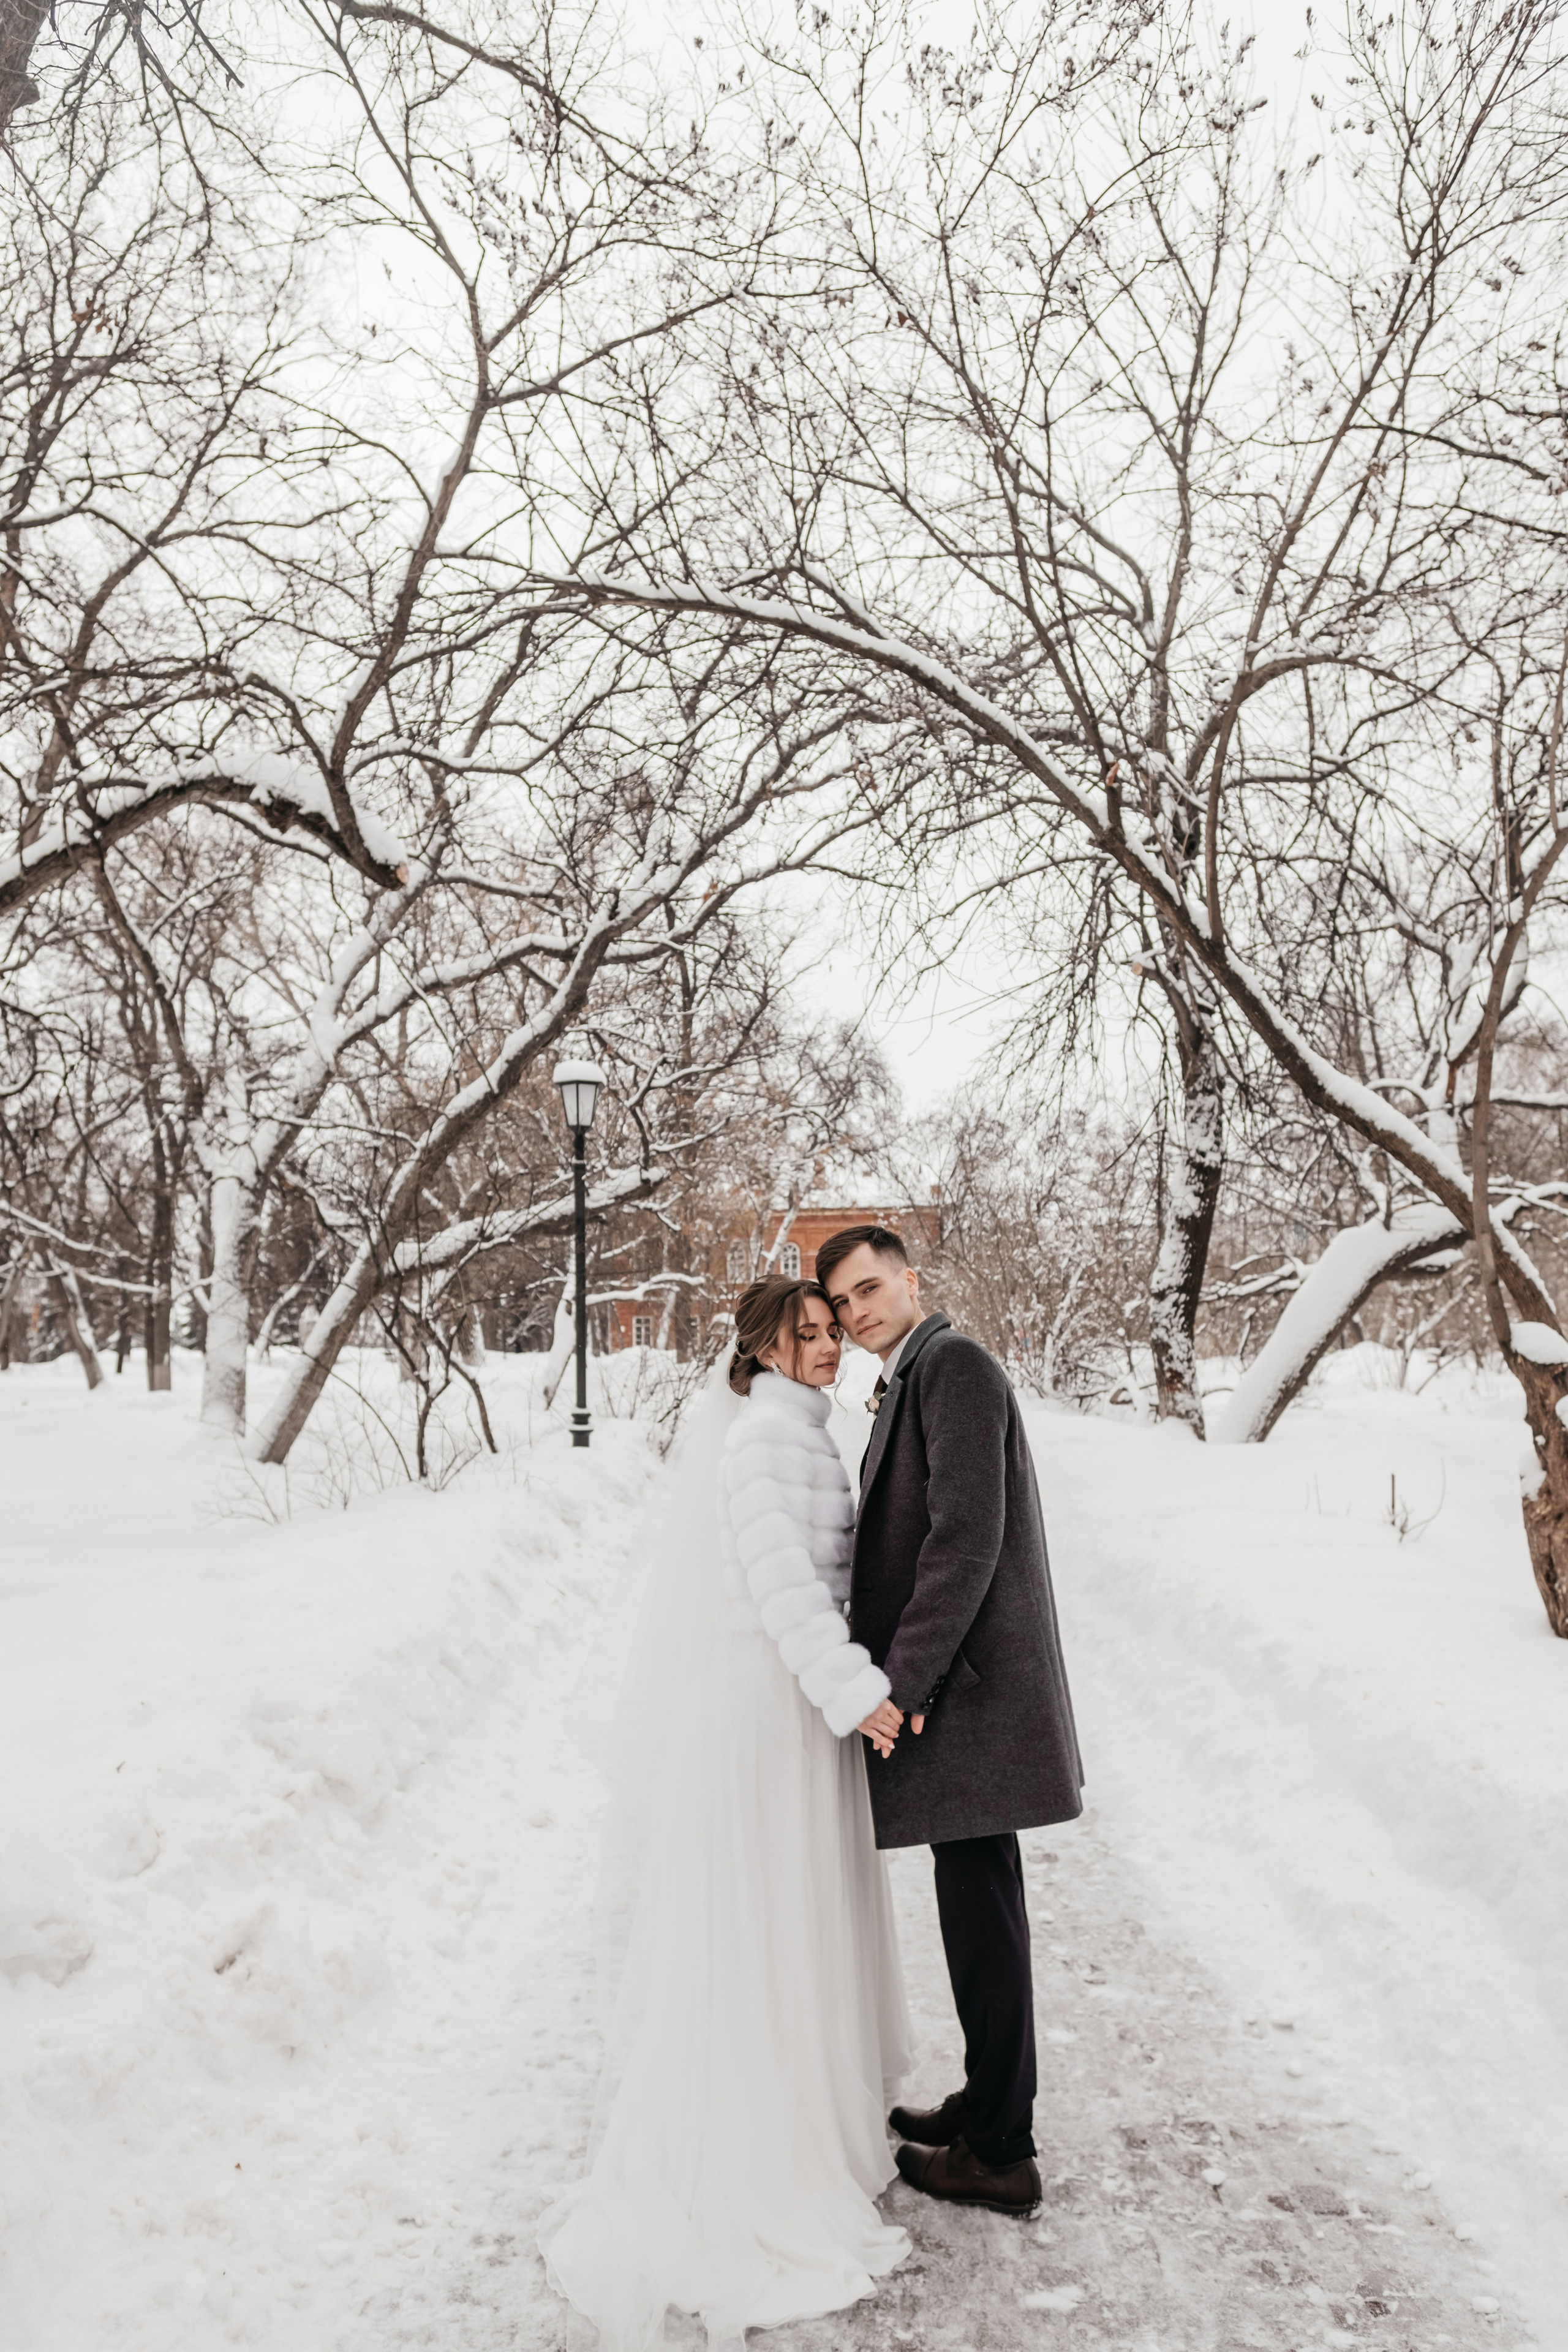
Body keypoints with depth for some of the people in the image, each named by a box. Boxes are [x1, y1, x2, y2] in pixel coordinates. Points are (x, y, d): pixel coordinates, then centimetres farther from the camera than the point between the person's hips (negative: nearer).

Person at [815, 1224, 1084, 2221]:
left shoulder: (954, 1362, -14)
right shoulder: (915, 1382, 16)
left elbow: (968, 1534, -23)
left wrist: (904, 1679, -20)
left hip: (969, 1687, -10)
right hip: (962, 1685, 10)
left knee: (981, 1916, 2)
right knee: (979, 1907, 19)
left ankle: (1000, 2154, 15)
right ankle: (989, 2099, 33)